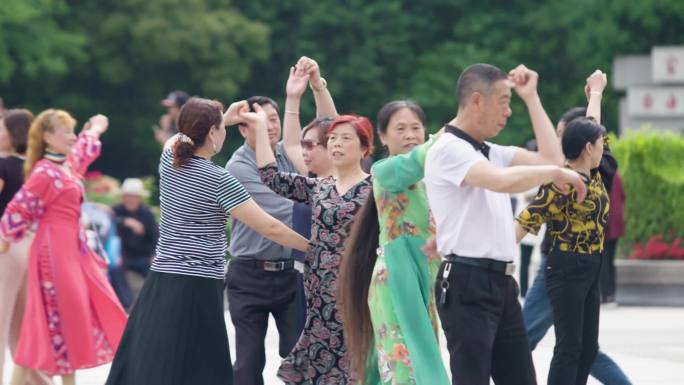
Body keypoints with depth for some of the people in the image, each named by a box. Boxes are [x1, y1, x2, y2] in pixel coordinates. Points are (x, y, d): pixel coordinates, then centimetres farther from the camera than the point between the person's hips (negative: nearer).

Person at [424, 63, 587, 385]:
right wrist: (555, 173, -13)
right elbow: (504, 181, -27)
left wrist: (531, 97, 15)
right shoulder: (449, 149, -12)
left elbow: (551, 158, 11)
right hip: (467, 285, -9)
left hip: (501, 284, 9)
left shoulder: (492, 153, 16)